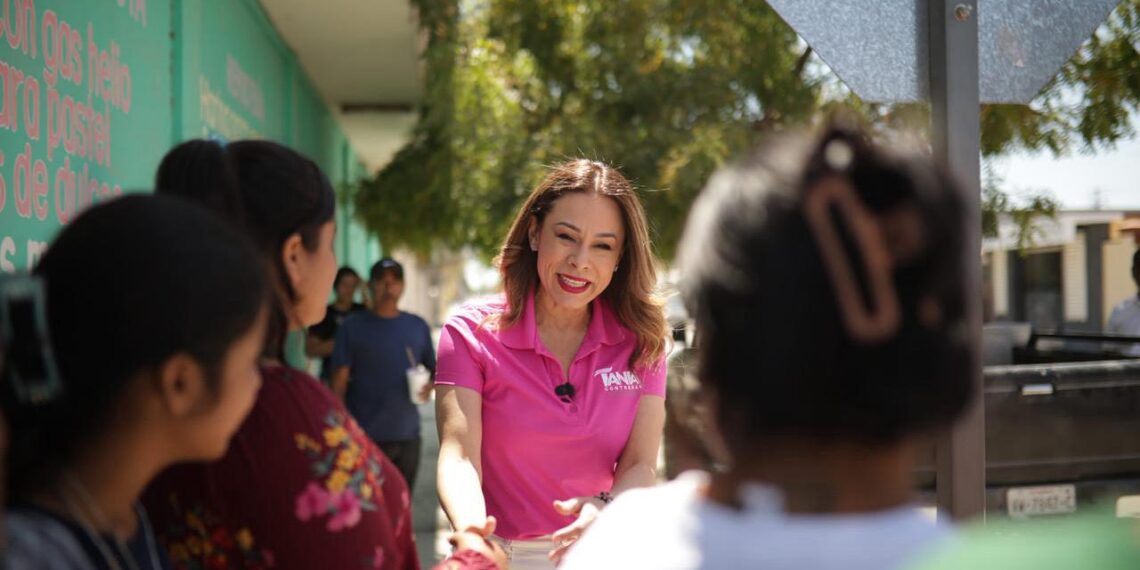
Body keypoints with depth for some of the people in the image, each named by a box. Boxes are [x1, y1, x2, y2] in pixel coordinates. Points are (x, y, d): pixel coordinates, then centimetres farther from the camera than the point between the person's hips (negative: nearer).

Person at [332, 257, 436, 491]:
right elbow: (340, 381, -1)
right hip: (365, 436, -3)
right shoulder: (353, 327, 1)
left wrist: (431, 386, -7)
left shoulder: (418, 326, 10)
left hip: (408, 435, 3)